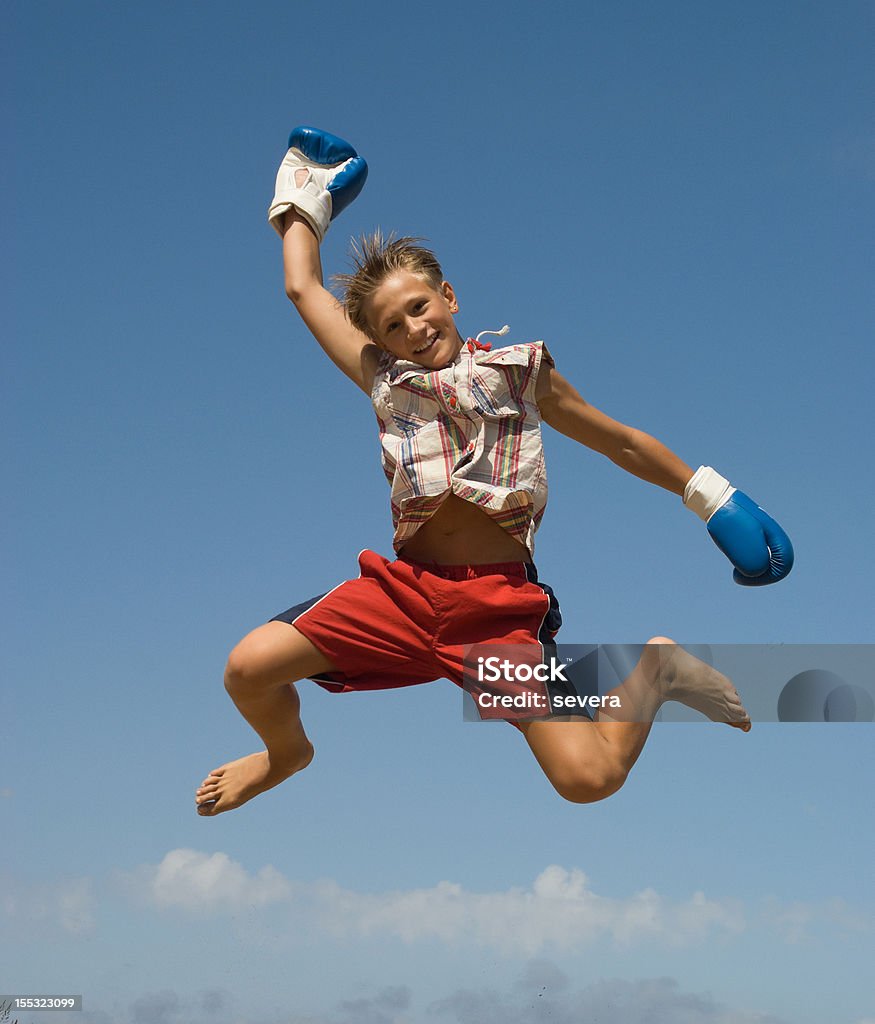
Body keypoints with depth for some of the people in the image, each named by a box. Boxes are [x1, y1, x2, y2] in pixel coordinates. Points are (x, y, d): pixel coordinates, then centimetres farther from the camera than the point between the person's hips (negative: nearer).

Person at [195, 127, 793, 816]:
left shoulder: (520, 371, 13)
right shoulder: (385, 379, 17)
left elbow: (623, 442, 22)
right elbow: (304, 289, 24)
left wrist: (711, 495, 21)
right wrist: (303, 197, 35)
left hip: (498, 602, -3)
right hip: (406, 584, 3)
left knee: (588, 779, -19)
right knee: (247, 670, -13)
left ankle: (654, 671, 16)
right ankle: (288, 751, 24)